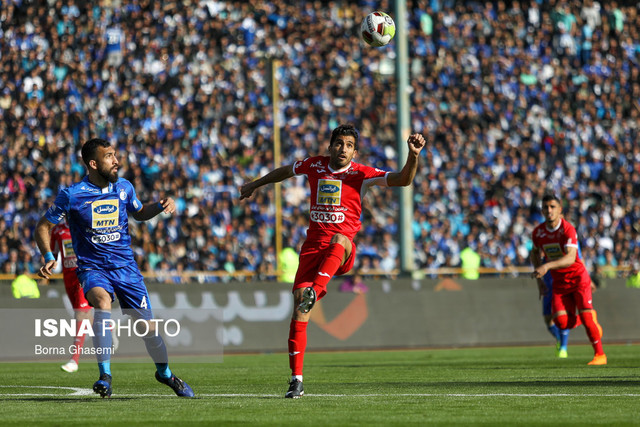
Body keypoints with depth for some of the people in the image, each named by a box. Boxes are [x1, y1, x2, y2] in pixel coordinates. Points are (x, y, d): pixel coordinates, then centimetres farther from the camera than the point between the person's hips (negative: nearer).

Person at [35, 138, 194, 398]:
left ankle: (164, 372, 32)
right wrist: (49, 257, -14)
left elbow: (138, 213, 23)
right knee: (102, 300, -35)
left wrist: (160, 206, 4)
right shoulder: (71, 195, -9)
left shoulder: (123, 188, 3)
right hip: (92, 268, -3)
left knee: (146, 325, 2)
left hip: (125, 266, 3)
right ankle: (105, 375, -31)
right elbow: (43, 227, 1)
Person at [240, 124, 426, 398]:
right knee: (299, 311, -12)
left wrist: (413, 156, -28)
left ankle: (315, 291, -53)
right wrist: (255, 185, 46)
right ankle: (296, 380, -6)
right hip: (313, 247, 2)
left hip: (343, 251, -2)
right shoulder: (315, 166, 11)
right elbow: (285, 171, 32)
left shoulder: (360, 174, 2)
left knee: (339, 239, -40)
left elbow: (403, 180, -9)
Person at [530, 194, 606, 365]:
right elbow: (535, 253, 18)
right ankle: (591, 319, 20)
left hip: (578, 277, -4)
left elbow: (570, 258, -34)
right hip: (559, 282, 4)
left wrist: (547, 266, -47)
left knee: (586, 318, -12)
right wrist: (539, 279, 9)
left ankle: (600, 354, 5)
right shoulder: (538, 232, -3)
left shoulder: (568, 230, -20)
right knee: (562, 322, -11)